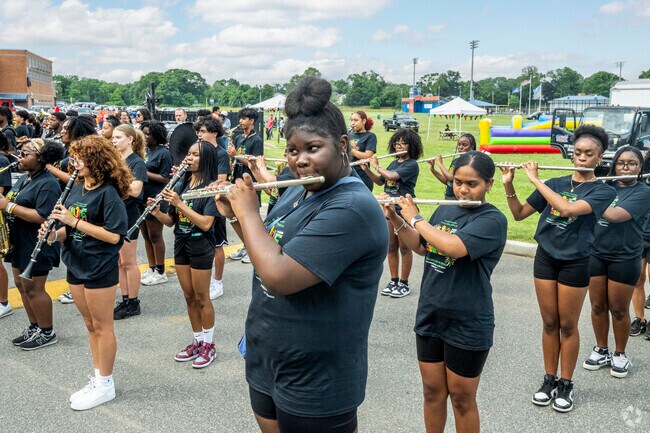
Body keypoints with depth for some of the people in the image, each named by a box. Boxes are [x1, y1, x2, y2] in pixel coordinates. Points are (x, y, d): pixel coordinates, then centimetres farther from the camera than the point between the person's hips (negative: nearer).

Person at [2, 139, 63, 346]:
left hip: (36, 246, -9)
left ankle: (47, 332, 13)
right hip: (19, 242, 10)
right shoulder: (24, 178, 11)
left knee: (33, 289, -1)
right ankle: (34, 327, 28)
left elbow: (42, 217, -27)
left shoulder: (47, 184, -19)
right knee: (22, 285, 15)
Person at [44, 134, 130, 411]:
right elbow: (70, 230, 13)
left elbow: (114, 236, -22)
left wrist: (74, 221, -23)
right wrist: (55, 234, -9)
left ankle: (105, 385, 18)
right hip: (75, 266, 8)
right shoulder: (77, 189, 8)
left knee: (102, 326, 4)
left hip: (100, 270, -8)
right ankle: (97, 378, 29)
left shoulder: (108, 193, -16)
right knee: (90, 325, 16)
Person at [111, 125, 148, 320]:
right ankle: (125, 300, 21)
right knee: (119, 261, 12)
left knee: (128, 262, 0)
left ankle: (133, 303, 11)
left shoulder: (137, 162, -11)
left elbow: (135, 190, -23)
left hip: (129, 214, -7)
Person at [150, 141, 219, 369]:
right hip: (181, 245, 6)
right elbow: (170, 221, 6)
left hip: (201, 247, -6)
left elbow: (206, 223, -23)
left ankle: (209, 344, 18)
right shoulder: (180, 185, 5)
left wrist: (180, 203, -26)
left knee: (201, 298, 4)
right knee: (189, 297, 14)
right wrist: (157, 213, -14)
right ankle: (197, 340, 27)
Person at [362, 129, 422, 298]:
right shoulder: (393, 163, 13)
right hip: (390, 208, 7)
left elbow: (392, 176, -24)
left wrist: (377, 166, -10)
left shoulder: (412, 164, -12)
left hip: (405, 209, -7)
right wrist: (367, 170, 2)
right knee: (391, 246, 10)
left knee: (404, 247, 1)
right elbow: (380, 181, 15)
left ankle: (404, 284, 10)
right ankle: (394, 281, 20)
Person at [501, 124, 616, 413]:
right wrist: (508, 184, -9)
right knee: (549, 323, 11)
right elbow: (519, 214, 5)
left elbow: (567, 209, -26)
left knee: (568, 326, 6)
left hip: (575, 263, -3)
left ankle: (566, 384, 21)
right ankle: (549, 379, 24)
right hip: (545, 258, 3)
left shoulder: (603, 191, -8)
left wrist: (535, 179, -21)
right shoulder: (555, 183, 5)